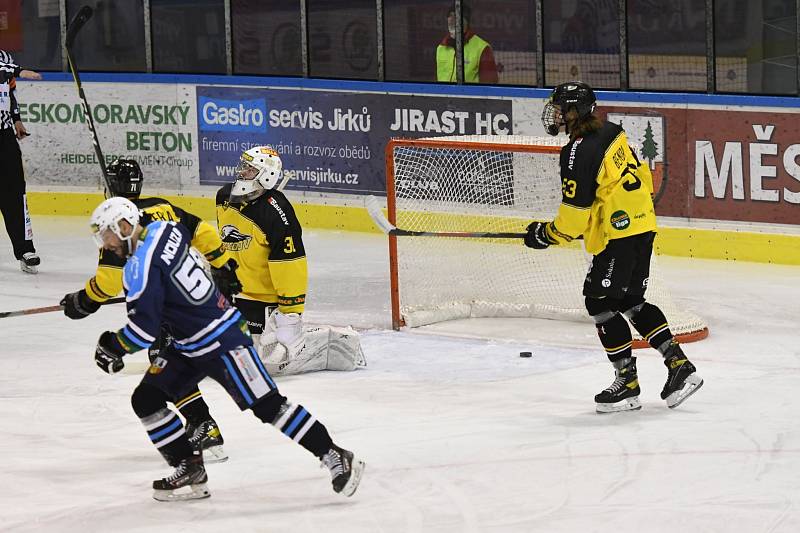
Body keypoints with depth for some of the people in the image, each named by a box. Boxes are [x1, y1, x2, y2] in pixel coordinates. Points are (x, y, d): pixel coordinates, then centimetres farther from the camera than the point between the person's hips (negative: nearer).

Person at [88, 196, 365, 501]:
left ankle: (335, 458, -5)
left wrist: (113, 346, -8)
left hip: (222, 342, -11)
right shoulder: (164, 229, 3)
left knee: (266, 405, -10)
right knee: (146, 400, 6)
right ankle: (190, 469, 10)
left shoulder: (140, 267, -22)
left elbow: (145, 327, -26)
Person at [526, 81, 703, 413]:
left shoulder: (579, 152, -17)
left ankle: (628, 382, 0)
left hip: (618, 234, -10)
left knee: (600, 301, -1)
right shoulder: (611, 132, 10)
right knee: (631, 301, 17)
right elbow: (642, 177, 19)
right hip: (643, 225, 10)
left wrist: (547, 235, -3)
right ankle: (678, 365, 13)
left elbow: (575, 211, -17)